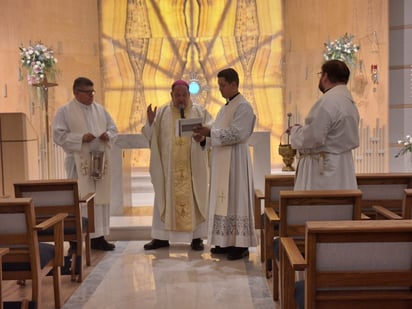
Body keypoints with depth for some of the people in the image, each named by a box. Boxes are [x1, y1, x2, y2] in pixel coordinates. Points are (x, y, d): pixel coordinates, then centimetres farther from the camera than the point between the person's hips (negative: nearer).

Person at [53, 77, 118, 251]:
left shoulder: (100, 109, 13)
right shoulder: (65, 111, -2)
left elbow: (113, 128, 15)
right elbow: (58, 135, -9)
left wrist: (108, 136, -8)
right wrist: (81, 138, -19)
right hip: (79, 163, -5)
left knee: (101, 198, 6)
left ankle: (98, 237, 13)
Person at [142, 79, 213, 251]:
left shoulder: (200, 112, 4)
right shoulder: (162, 112, 7)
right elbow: (151, 136, 4)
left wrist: (203, 137, -23)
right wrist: (150, 122, -14)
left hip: (193, 166, -1)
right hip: (168, 166, 1)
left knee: (194, 198, 2)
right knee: (165, 198, 5)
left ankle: (197, 236, 11)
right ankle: (162, 237, 13)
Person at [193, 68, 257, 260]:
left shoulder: (243, 106, -10)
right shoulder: (226, 107, 19)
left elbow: (236, 133, -20)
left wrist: (210, 132, -20)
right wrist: (206, 133, 3)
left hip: (235, 160, -9)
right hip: (222, 160, 9)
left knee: (236, 198, -6)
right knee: (224, 199, 9)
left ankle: (241, 244, 0)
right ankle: (228, 241, 16)